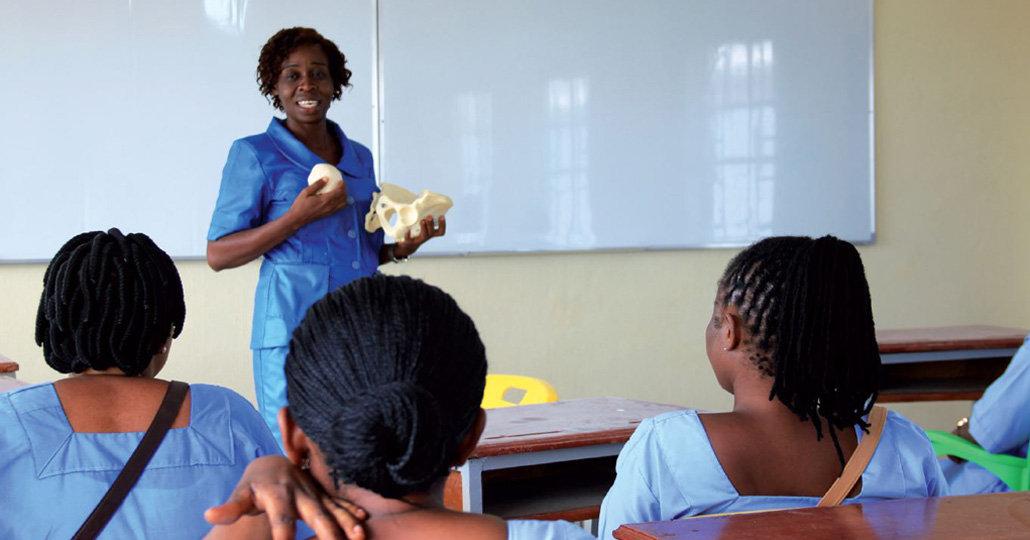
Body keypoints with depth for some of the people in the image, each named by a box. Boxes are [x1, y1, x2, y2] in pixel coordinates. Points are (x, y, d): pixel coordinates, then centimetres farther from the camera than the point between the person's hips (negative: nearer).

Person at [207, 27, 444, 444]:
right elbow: (218, 254, -4)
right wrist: (297, 217, -14)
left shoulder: (359, 158, 17)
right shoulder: (255, 155, 1)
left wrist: (403, 246, 4)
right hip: (293, 335, -5)